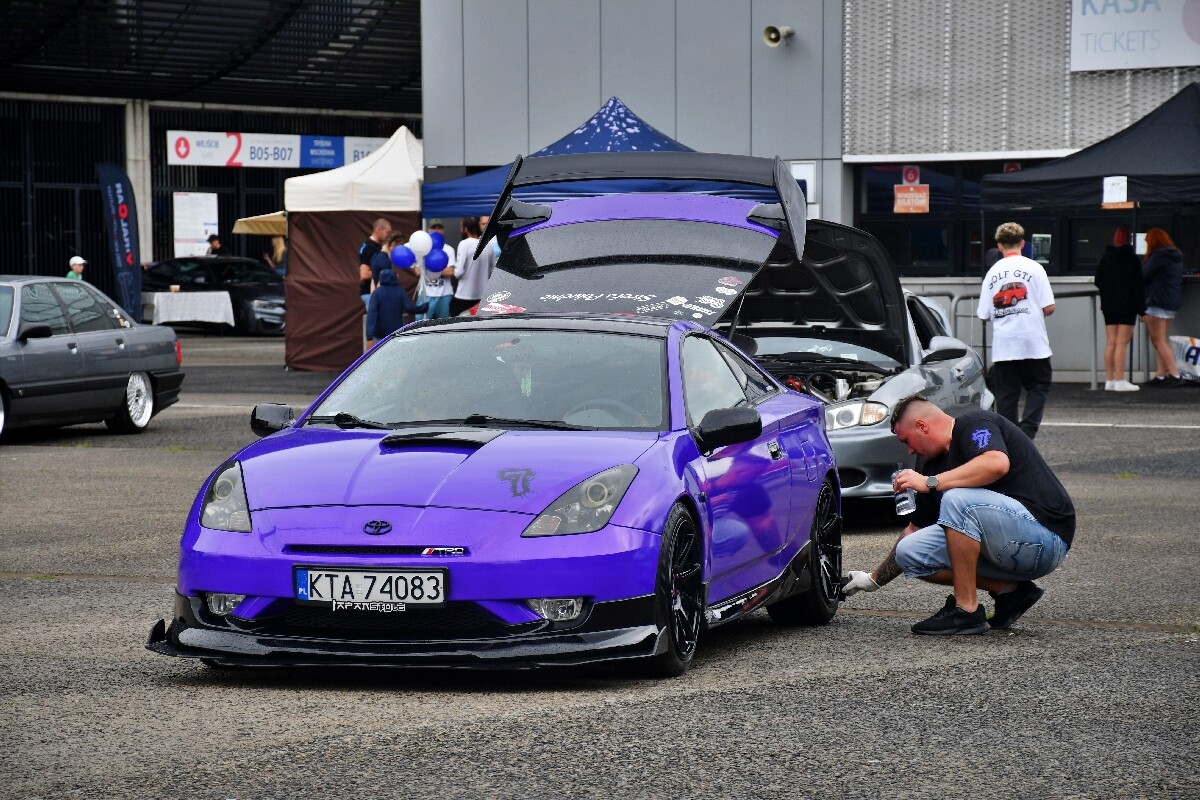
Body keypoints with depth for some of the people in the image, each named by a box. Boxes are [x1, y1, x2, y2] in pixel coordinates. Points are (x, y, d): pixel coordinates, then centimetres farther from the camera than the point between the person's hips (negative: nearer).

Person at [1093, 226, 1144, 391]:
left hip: (1109, 305, 5)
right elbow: (1138, 285, -9)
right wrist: (1141, 308, -6)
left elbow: (1098, 282, 9)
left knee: (1110, 343, 9)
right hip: (1127, 307, -5)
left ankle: (1109, 380, 9)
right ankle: (1120, 381, -8)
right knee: (1122, 343, -6)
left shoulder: (1105, 258, 4)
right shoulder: (1132, 260, -8)